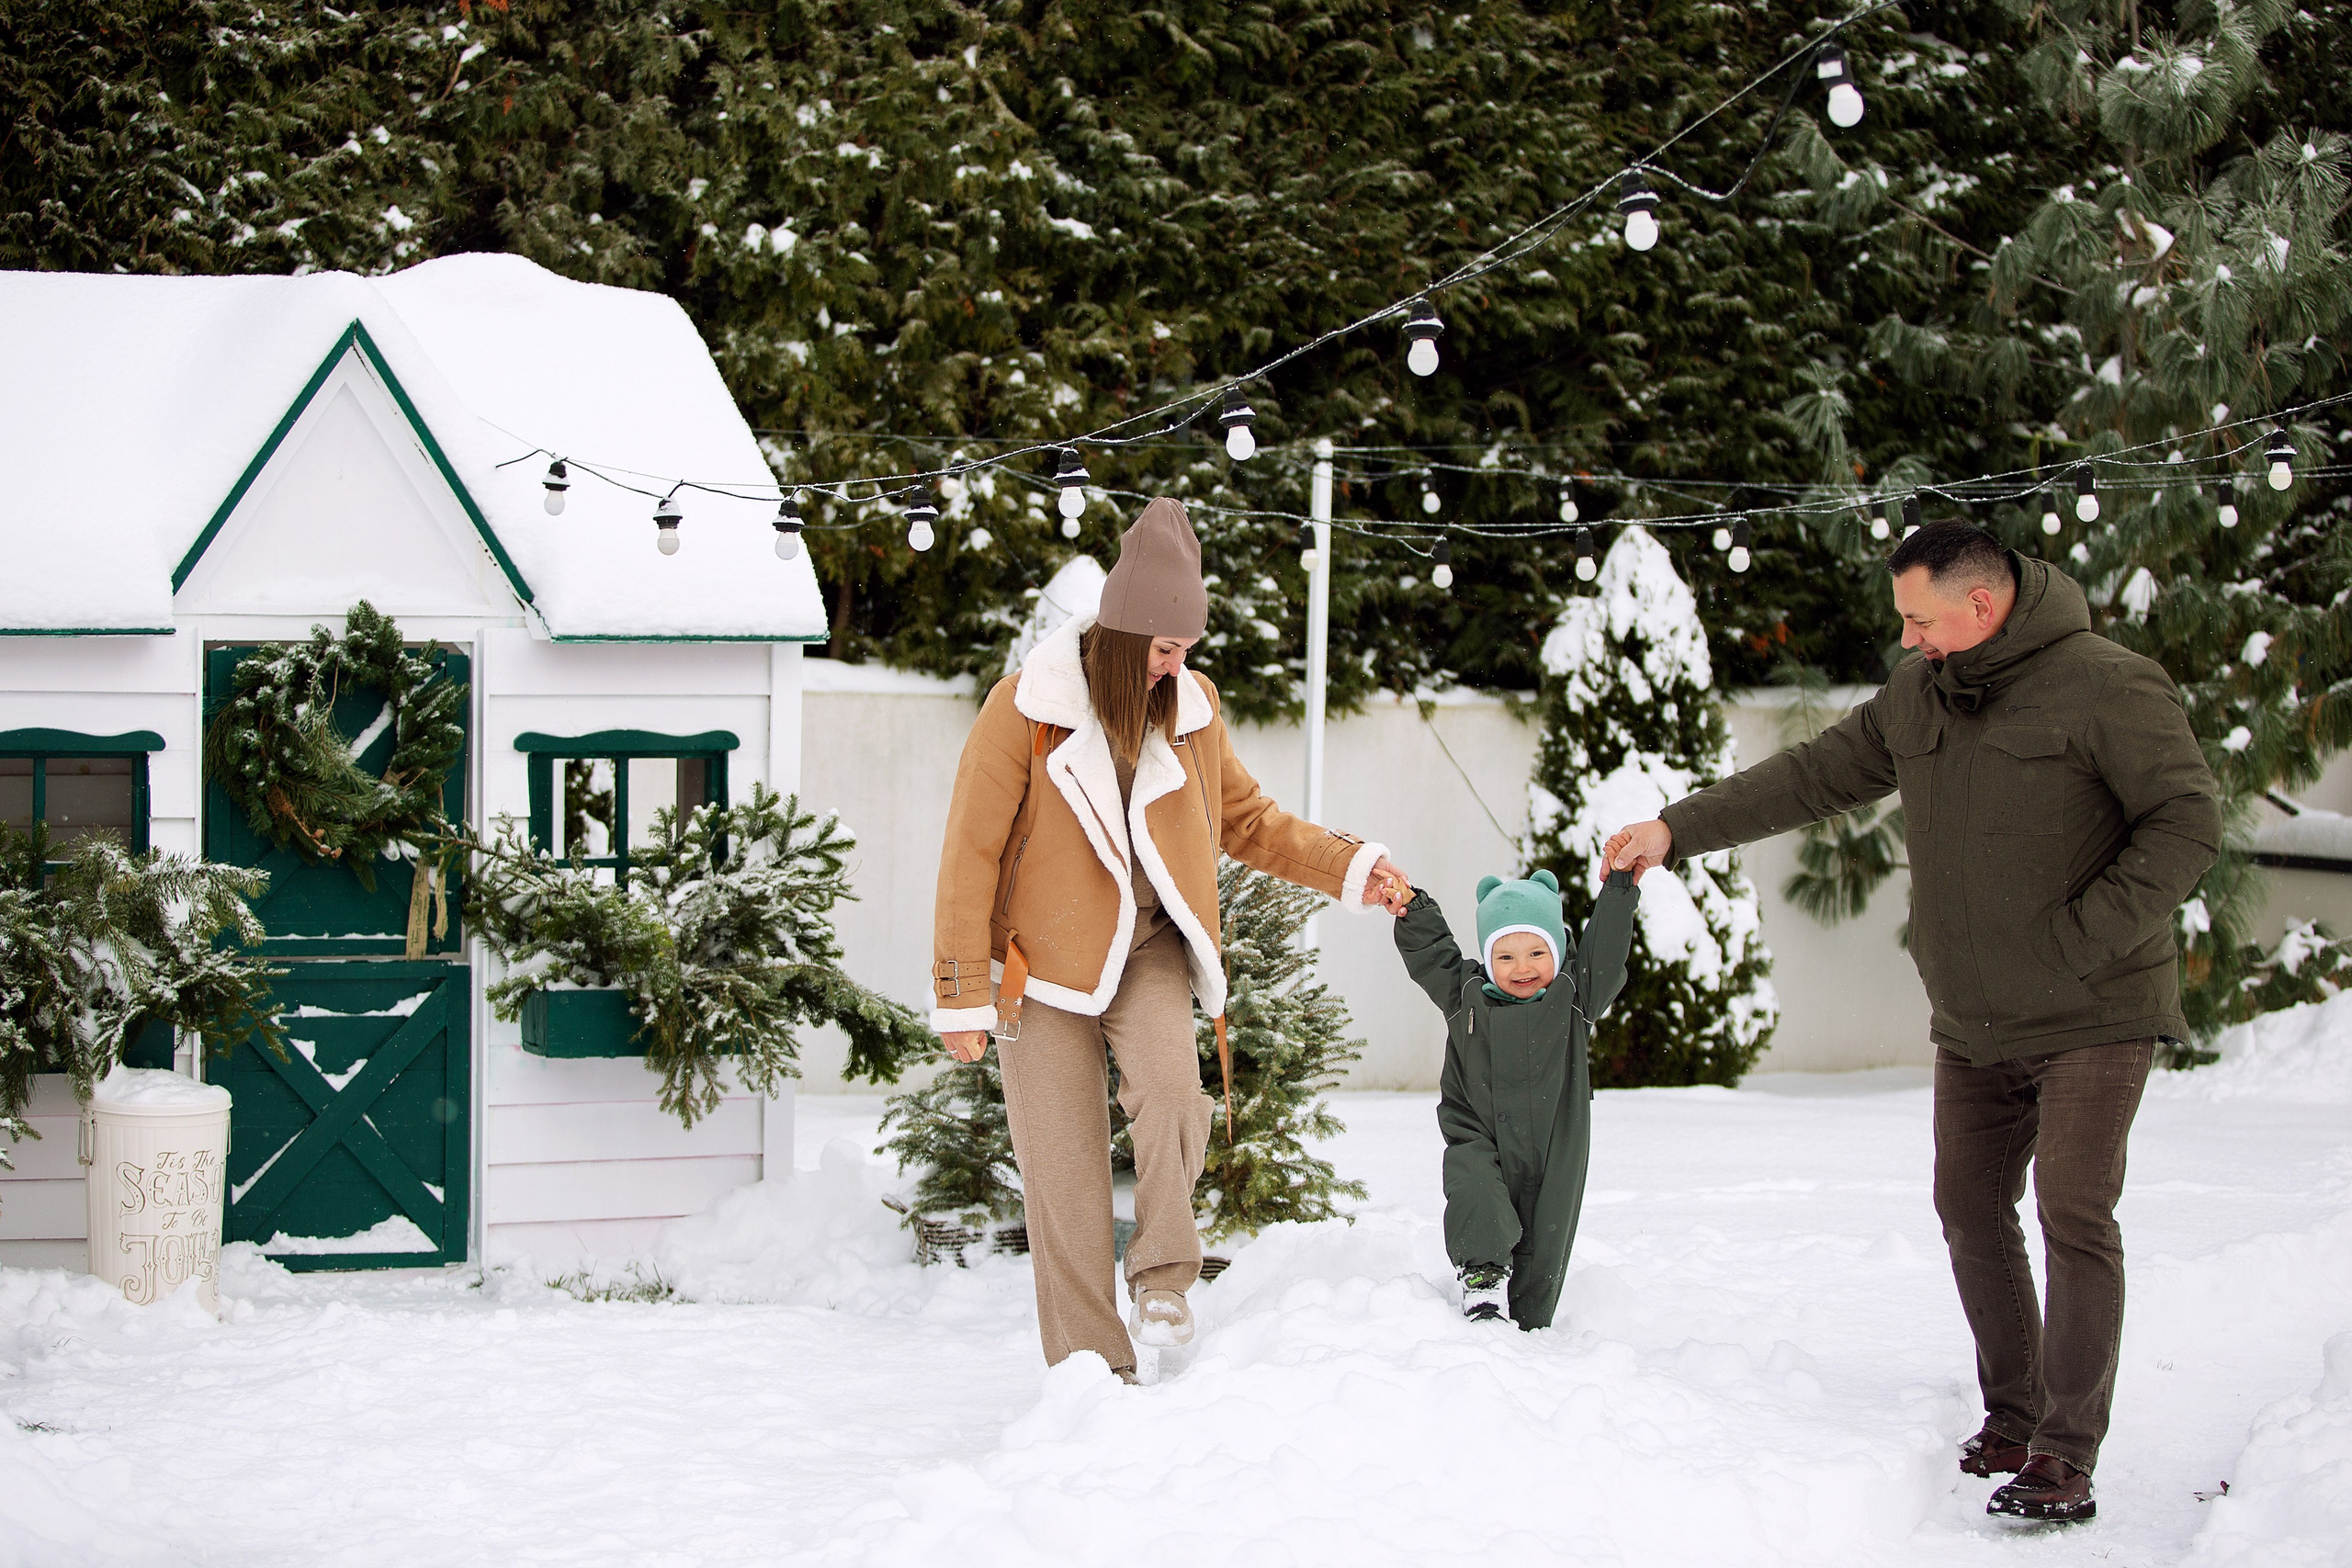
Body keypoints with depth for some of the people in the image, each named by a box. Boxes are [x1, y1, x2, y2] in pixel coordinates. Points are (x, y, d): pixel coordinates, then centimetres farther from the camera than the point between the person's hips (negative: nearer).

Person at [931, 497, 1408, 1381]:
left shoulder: (1190, 707, 2)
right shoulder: (1027, 708, -11)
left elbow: (1246, 818, 16)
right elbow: (971, 851, -8)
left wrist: (1343, 867, 3)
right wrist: (963, 993, -9)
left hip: (1148, 948, 2)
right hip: (1047, 955, -2)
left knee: (1170, 1087, -27)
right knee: (1065, 1168, -4)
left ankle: (1163, 1277, -9)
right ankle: (1091, 1364, 7)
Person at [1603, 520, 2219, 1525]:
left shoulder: (2106, 687, -14)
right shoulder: (1916, 697, 7)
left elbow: (2187, 824, -16)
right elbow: (1814, 779, 15)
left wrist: (2080, 942, -20)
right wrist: (1678, 830, 11)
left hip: (2091, 1018, -7)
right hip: (1973, 1026, 7)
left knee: (2075, 1216, -11)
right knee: (1970, 1207, 8)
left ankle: (2066, 1455, -8)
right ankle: (2013, 1418, 20)